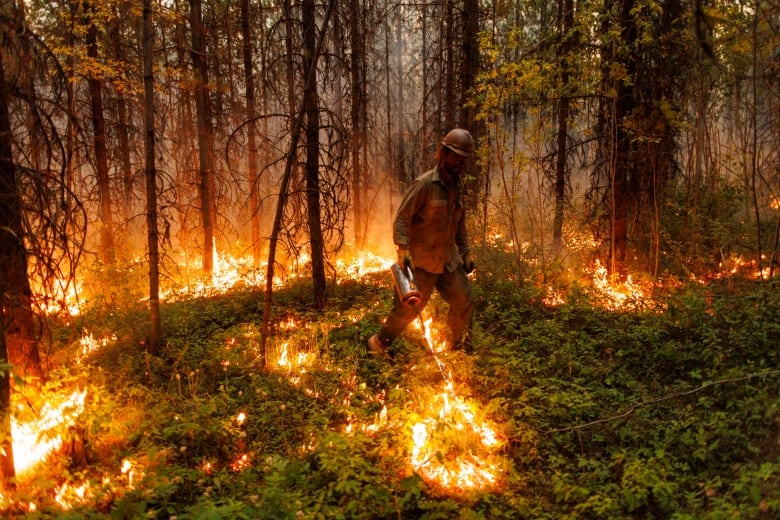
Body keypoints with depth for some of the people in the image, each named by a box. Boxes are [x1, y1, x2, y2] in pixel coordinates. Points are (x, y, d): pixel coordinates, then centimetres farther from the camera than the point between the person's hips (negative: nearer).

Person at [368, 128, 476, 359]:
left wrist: (465, 252, 16)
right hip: (421, 260, -7)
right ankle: (380, 343, 20)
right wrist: (403, 249, -26)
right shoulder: (425, 183, -15)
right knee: (408, 307, -2)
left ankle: (460, 346, 29)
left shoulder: (458, 186, 8)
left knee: (464, 301, 7)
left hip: (449, 260, 7)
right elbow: (401, 217, -17)